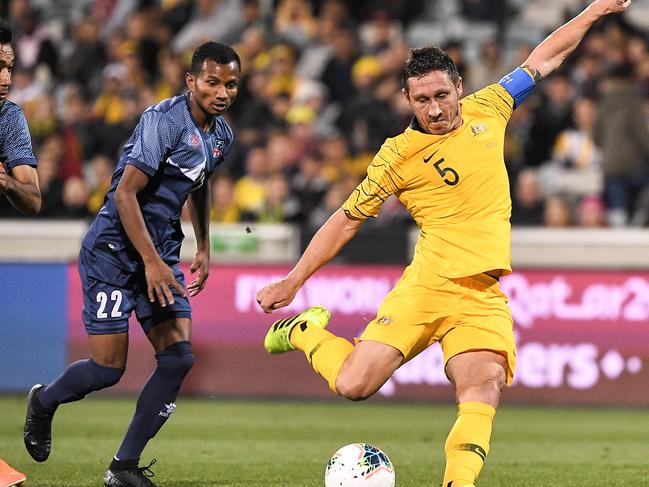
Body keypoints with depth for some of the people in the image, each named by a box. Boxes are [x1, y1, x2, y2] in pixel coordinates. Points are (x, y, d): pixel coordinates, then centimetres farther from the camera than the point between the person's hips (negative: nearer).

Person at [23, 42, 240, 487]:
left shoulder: (221, 135, 8)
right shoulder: (165, 120, -19)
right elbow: (125, 193, -23)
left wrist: (204, 247, 22)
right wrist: (152, 261, -25)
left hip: (161, 253, 8)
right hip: (114, 249, -8)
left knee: (179, 357, -6)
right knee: (109, 367, -8)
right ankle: (43, 402, 26)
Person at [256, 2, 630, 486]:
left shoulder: (485, 110, 11)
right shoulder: (397, 156, 1)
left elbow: (543, 59, 24)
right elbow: (347, 220, 8)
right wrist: (292, 281, 7)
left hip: (484, 296, 3)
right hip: (427, 286, -3)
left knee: (484, 390, -22)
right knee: (353, 385, -11)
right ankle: (307, 331, 19)